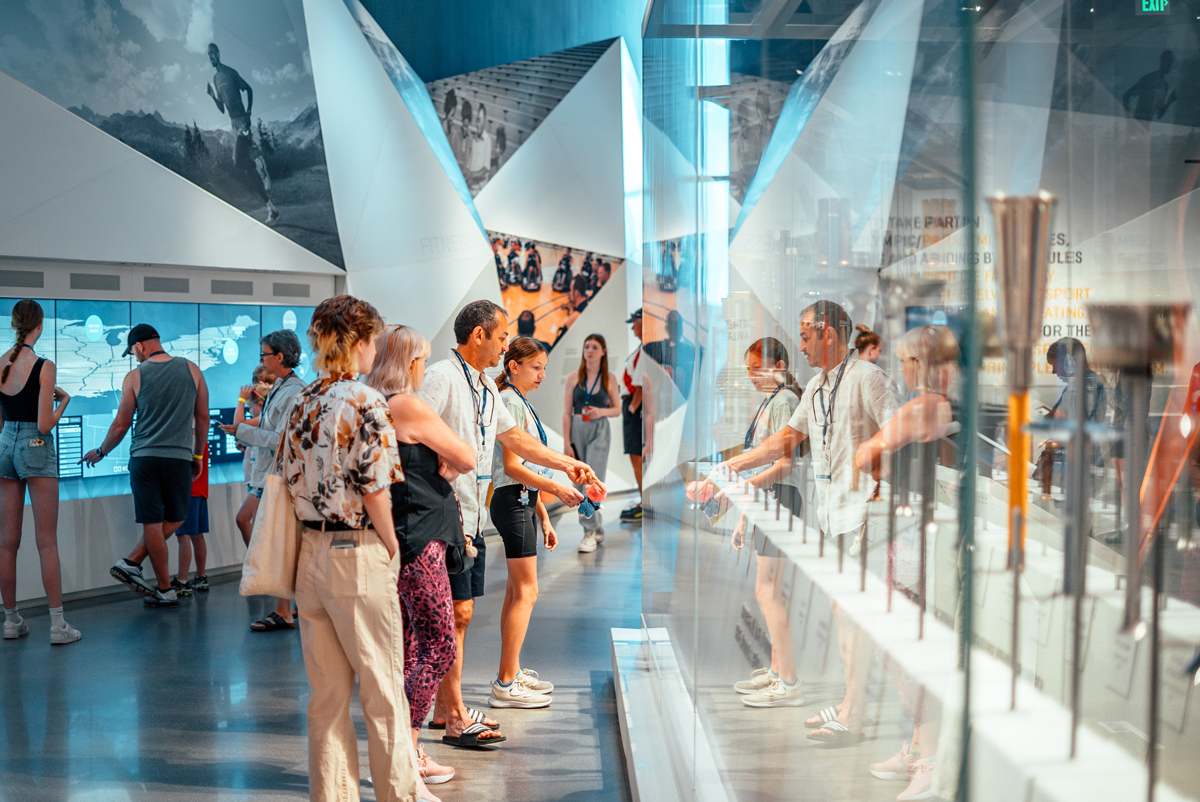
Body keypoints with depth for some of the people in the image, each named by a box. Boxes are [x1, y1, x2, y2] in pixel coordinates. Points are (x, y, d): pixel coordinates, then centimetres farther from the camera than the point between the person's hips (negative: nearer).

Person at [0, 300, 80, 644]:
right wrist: (64, 400, 1)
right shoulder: (44, 367, -14)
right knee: (47, 541, -2)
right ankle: (58, 624, -2)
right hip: (36, 448, -5)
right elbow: (45, 425, -16)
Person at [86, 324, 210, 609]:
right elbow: (202, 417, 10)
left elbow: (121, 425, 5)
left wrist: (100, 452, 21)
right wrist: (198, 455, 21)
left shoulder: (135, 377, 0)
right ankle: (131, 563, 7)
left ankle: (165, 590, 6)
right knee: (175, 519, 16)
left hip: (143, 457, 0)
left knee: (153, 523, 4)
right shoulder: (191, 369, 5)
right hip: (179, 457, 0)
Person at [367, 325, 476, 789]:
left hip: (395, 538, 10)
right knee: (439, 646, -5)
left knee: (408, 647, 14)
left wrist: (439, 468, 7)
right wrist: (450, 463, 10)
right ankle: (405, 752, -3)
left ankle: (404, 751, 19)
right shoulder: (410, 407, -14)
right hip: (418, 539, -10)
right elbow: (467, 459, -9)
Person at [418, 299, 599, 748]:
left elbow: (514, 437, 26)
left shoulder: (486, 387, 17)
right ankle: (456, 719, -1)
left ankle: (444, 708, 21)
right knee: (456, 614, -7)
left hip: (473, 518, 9)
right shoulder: (441, 378, -12)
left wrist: (566, 465, 23)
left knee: (459, 614, 12)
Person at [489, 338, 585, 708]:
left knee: (516, 590, 12)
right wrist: (558, 490, -23)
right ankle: (506, 685, -9)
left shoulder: (524, 405, 19)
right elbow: (512, 466, -19)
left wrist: (543, 518, 20)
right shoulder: (510, 403, -12)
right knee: (526, 591, -10)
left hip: (524, 502, 10)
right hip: (512, 501, -10)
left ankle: (511, 673, 19)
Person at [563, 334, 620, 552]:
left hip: (599, 431, -2)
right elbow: (567, 412, 3)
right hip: (577, 430, 2)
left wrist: (601, 412, -12)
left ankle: (590, 532, -11)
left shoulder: (609, 379, 3)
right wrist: (567, 442, -4)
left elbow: (617, 409, 10)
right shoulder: (573, 378, 4)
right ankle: (598, 529, 20)